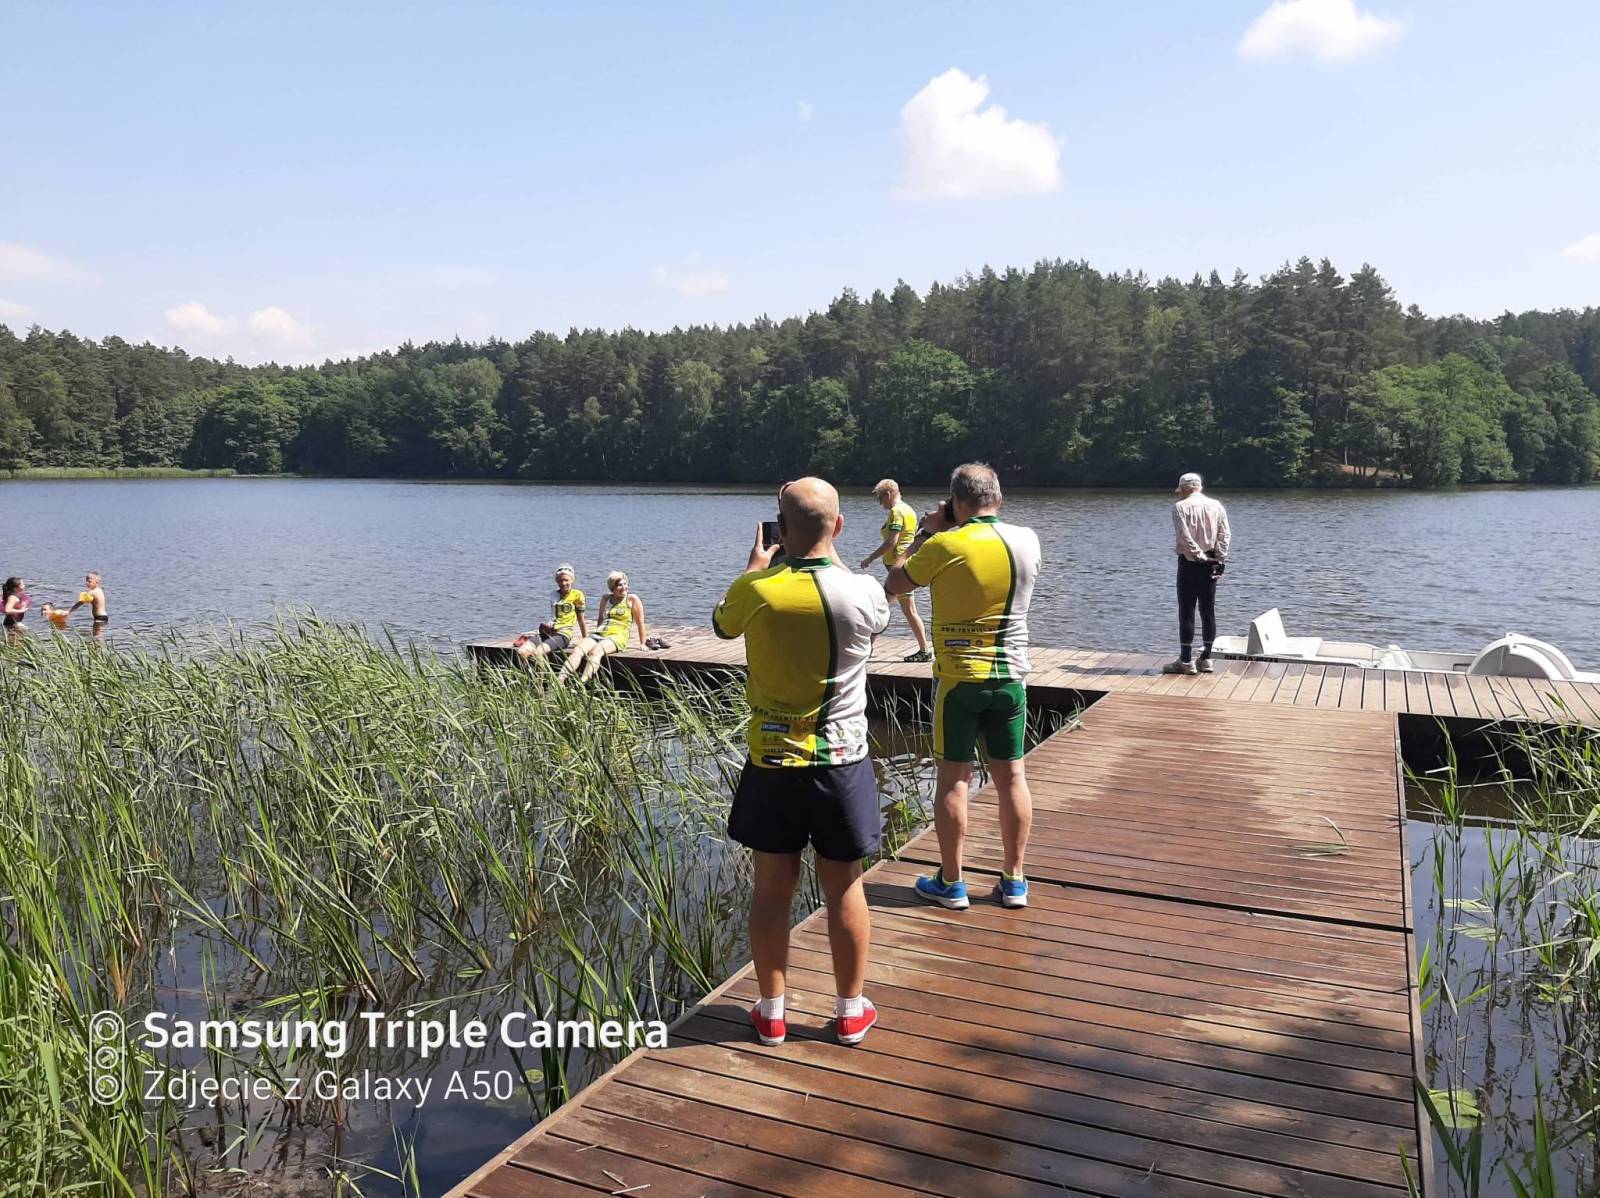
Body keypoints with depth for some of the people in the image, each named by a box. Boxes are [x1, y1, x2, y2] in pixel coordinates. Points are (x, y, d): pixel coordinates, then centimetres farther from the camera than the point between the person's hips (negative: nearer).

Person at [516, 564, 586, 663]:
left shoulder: (577, 594, 5)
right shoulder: (554, 594, 19)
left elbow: (581, 619, 10)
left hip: (564, 634, -5)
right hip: (549, 632, 5)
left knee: (537, 652, -34)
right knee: (521, 652, -23)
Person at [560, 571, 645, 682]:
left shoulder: (632, 599, 7)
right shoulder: (606, 598, 22)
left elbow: (640, 623, 9)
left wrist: (642, 644, 8)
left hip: (618, 636, -5)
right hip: (598, 634, 5)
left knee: (596, 651, -37)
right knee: (577, 650, -27)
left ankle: (581, 683, -55)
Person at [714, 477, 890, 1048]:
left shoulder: (754, 591, -12)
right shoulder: (862, 592, -14)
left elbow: (722, 624, 12)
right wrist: (832, 557, 19)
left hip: (770, 764, 1)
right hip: (840, 764, 0)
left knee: (772, 889, 12)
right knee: (844, 889, 13)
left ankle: (771, 1012, 25)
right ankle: (851, 1011, 27)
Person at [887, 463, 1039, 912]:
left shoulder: (944, 546, -14)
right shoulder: (1027, 540, -1)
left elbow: (895, 584, 1)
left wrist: (926, 533, 8)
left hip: (958, 678, -4)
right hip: (1011, 677, 4)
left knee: (952, 778, 5)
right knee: (1012, 777, 10)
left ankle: (950, 882, 14)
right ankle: (1014, 880, 19)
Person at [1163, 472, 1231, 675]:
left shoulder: (1181, 507, -6)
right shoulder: (1217, 506, 9)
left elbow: (1184, 536, -17)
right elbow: (1225, 534, 1)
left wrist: (1199, 555, -14)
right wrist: (1221, 559, -3)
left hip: (1189, 562, -5)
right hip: (1211, 563, 5)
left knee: (1187, 612, -2)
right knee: (1208, 611, 10)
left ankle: (1186, 661, -1)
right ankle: (1206, 659, 14)